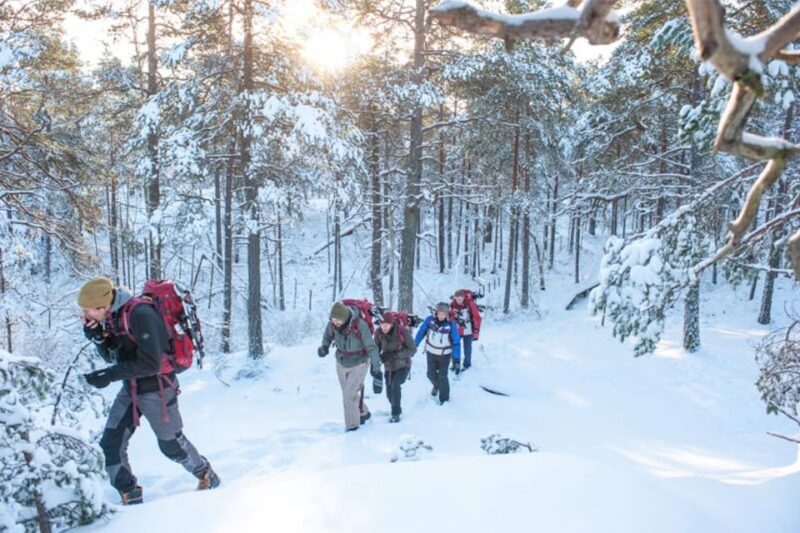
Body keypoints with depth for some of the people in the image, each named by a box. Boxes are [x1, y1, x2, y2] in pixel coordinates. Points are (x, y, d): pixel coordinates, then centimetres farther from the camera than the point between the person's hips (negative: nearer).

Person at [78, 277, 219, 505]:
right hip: (130, 390, 8)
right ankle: (130, 495, 17)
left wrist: (110, 375, -26)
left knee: (171, 444, 11)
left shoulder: (140, 315, -27)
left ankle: (206, 476, 35)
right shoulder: (112, 315, 0)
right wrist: (97, 336, -9)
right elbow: (112, 356, 8)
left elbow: (150, 364, -28)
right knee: (111, 444, 2)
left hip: (156, 390, -8)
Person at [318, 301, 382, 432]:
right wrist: (324, 346, -21)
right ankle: (363, 413, 43)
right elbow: (327, 336, 2)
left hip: (359, 364, -5)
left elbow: (371, 347, -24)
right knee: (348, 393, 18)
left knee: (349, 396, -11)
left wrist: (376, 368, -21)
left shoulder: (360, 325, -31)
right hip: (342, 364, 5)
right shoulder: (333, 324, -18)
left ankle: (352, 426, 7)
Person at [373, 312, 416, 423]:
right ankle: (397, 409, 38)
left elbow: (412, 350, -20)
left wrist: (394, 354, -30)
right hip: (389, 367, 4)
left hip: (403, 366, -4)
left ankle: (396, 414, -7)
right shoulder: (379, 332, -15)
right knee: (389, 392, 8)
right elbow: (376, 349, -2)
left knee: (395, 385, -24)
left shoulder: (403, 331, -25)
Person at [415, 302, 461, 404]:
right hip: (431, 352, 3)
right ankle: (437, 385, 49)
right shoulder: (430, 320, -18)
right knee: (431, 374, 15)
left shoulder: (451, 324, -23)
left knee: (442, 377, -6)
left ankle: (444, 399, 15)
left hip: (444, 354, -3)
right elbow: (421, 332, -4)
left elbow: (456, 342, -19)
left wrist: (457, 360, -23)